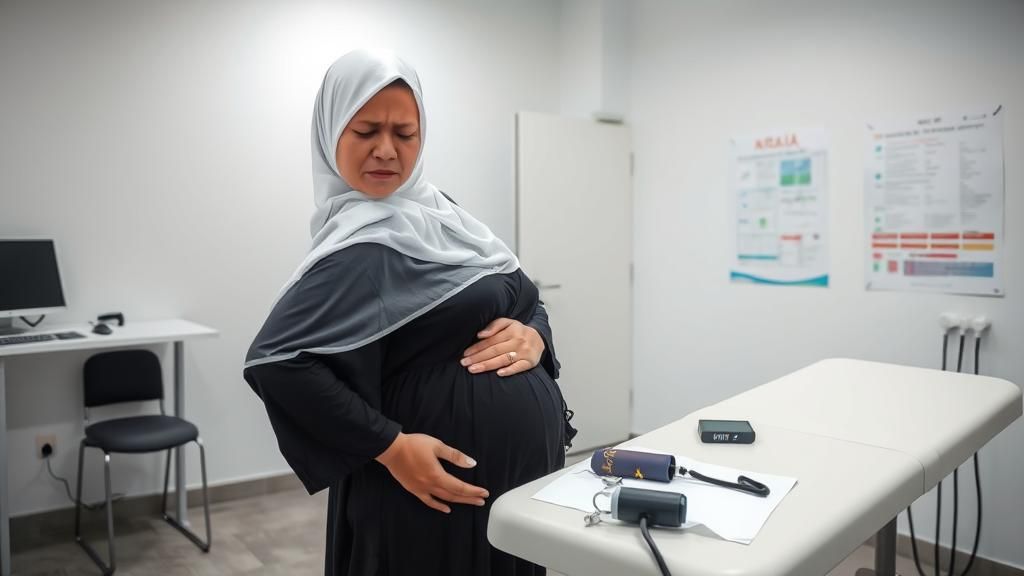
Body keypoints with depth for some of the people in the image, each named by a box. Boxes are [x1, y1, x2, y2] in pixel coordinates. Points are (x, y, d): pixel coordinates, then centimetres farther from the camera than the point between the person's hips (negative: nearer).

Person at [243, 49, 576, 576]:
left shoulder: (434, 209, 6)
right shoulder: (365, 241, -18)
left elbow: (525, 300, 11)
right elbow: (275, 361, -26)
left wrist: (533, 336, -11)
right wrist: (390, 446, -26)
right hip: (455, 473, -8)